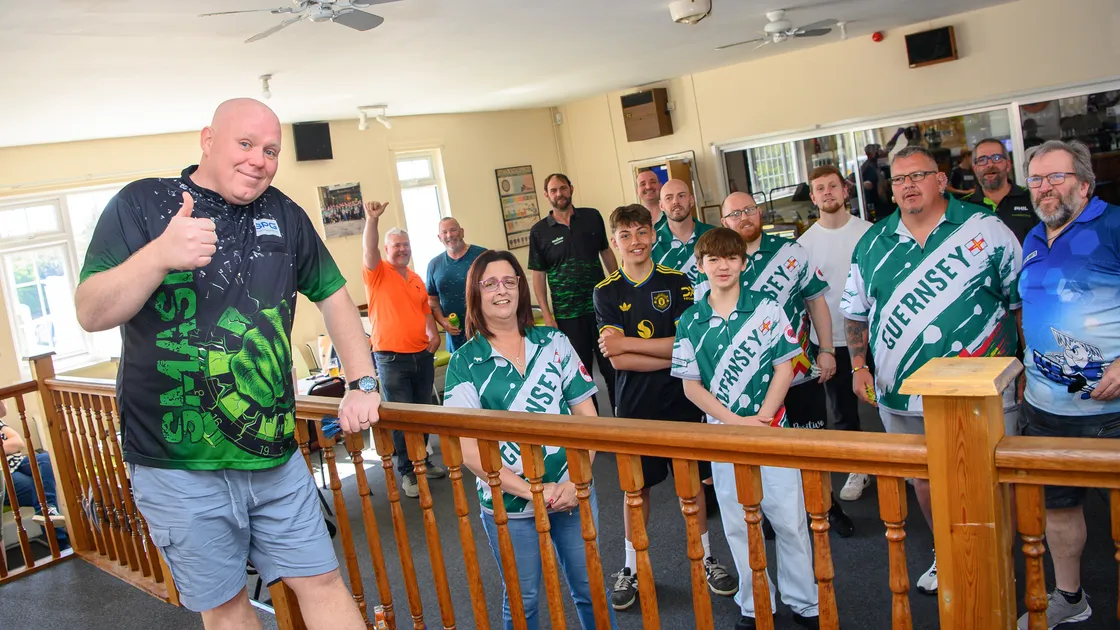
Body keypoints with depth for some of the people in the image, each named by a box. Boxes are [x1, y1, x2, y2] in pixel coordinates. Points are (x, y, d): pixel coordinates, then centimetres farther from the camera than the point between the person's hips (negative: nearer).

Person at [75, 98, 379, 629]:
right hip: (179, 467, -3)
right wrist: (159, 255, -30)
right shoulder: (141, 204, -4)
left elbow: (333, 296, 14)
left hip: (276, 455, 3)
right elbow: (90, 313, -12)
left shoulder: (284, 216, 7)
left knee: (322, 583, 8)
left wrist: (362, 384, 5)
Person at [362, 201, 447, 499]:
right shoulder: (377, 273, -4)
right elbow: (369, 251, -24)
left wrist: (433, 333, 4)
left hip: (422, 355, 6)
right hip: (391, 359, -5)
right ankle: (407, 472, 11)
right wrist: (372, 219, -37)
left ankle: (423, 461, 30)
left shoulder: (417, 279, 14)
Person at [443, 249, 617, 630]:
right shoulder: (464, 363, -5)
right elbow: (468, 449, -9)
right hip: (507, 503, -1)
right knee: (522, 599, 14)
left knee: (589, 588, 12)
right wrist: (531, 490, -16)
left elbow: (586, 416, 2)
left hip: (572, 492, 2)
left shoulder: (554, 342, 2)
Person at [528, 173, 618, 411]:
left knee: (612, 366, 5)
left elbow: (606, 253, 13)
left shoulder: (592, 217, 5)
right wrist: (547, 315, -5)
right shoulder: (539, 232, 0)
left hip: (600, 305, 1)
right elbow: (538, 276, 2)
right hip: (567, 315, -1)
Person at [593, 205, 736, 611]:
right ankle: (632, 568, 27)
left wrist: (627, 343, -17)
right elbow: (617, 360, -11)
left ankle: (705, 558, 31)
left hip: (680, 400, 0)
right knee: (636, 486, 11)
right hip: (634, 405, 0)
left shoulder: (677, 282, -2)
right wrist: (674, 354, -15)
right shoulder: (606, 293, -2)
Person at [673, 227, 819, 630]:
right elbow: (690, 385, -1)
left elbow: (785, 367, -3)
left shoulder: (766, 309, -2)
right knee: (737, 525, 10)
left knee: (789, 518, 4)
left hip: (772, 429, -1)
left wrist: (763, 419, -13)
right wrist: (736, 422, -11)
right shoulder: (690, 322, 0)